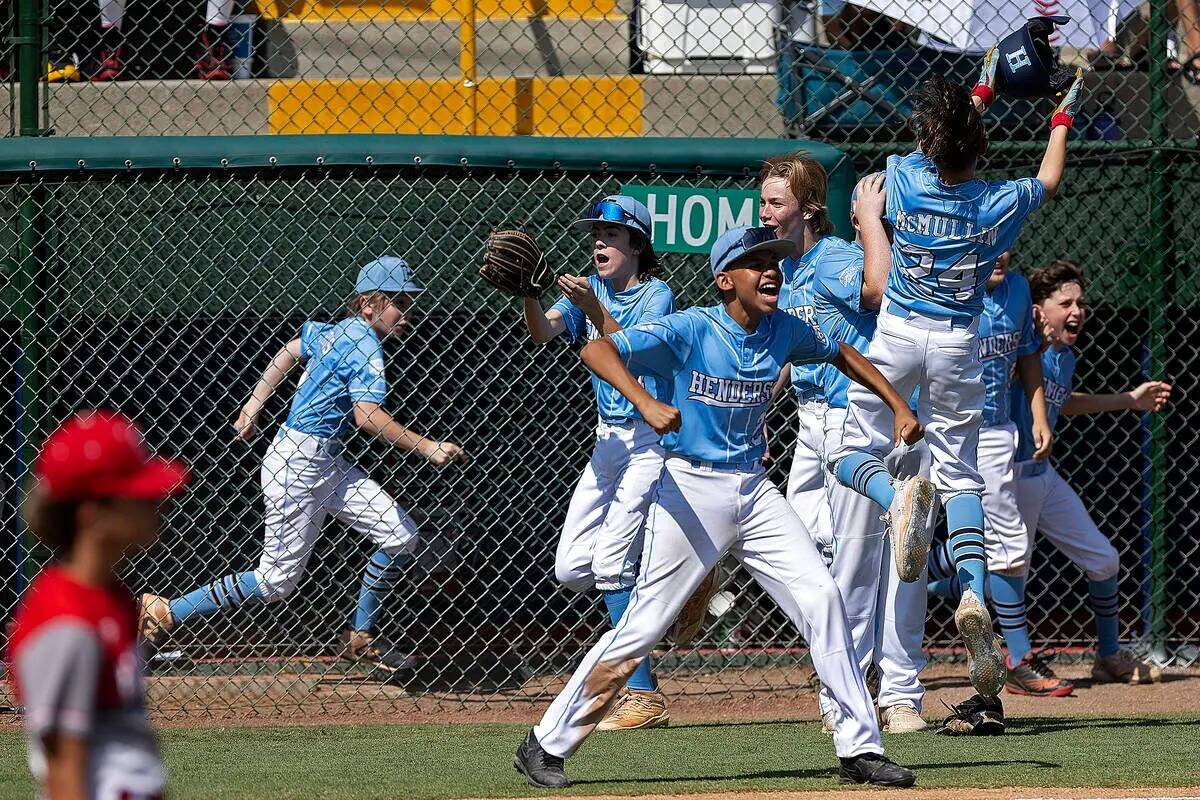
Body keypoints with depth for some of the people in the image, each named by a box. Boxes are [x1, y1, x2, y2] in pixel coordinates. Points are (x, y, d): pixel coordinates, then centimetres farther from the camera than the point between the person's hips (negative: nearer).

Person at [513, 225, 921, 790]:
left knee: (822, 600, -4)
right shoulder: (690, 331, -14)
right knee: (642, 628, -6)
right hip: (692, 490, -6)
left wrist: (899, 408, 15)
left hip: (754, 491, 6)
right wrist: (646, 403, -38)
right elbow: (597, 351, -23)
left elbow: (841, 354, 24)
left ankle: (860, 748, 2)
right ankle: (546, 746, 5)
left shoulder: (784, 332, 4)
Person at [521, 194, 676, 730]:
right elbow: (544, 332, -8)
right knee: (571, 570, 3)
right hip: (609, 439, 7)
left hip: (651, 438, -7)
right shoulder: (589, 290, 8)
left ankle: (644, 696, -12)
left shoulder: (656, 295, -10)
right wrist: (528, 294, -28)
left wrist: (595, 310, -39)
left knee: (611, 564, -16)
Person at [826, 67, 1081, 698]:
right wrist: (1062, 120, 31)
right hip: (958, 345, 2)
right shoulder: (999, 204, -10)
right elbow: (1049, 179, 13)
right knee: (958, 473, 9)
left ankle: (899, 497, -28)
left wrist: (982, 92, 25)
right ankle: (973, 594, -12)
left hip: (897, 336, -2)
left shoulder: (906, 178, -13)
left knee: (854, 453, 9)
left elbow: (940, 144, 11)